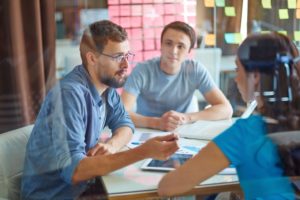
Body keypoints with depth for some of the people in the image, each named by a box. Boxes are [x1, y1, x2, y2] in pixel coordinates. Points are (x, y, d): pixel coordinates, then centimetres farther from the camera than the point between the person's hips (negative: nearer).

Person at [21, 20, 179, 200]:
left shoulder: (107, 84, -2)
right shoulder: (70, 93, -26)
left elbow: (125, 124, 7)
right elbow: (73, 170, -31)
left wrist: (112, 145, -16)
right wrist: (144, 151, -36)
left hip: (82, 185, 7)